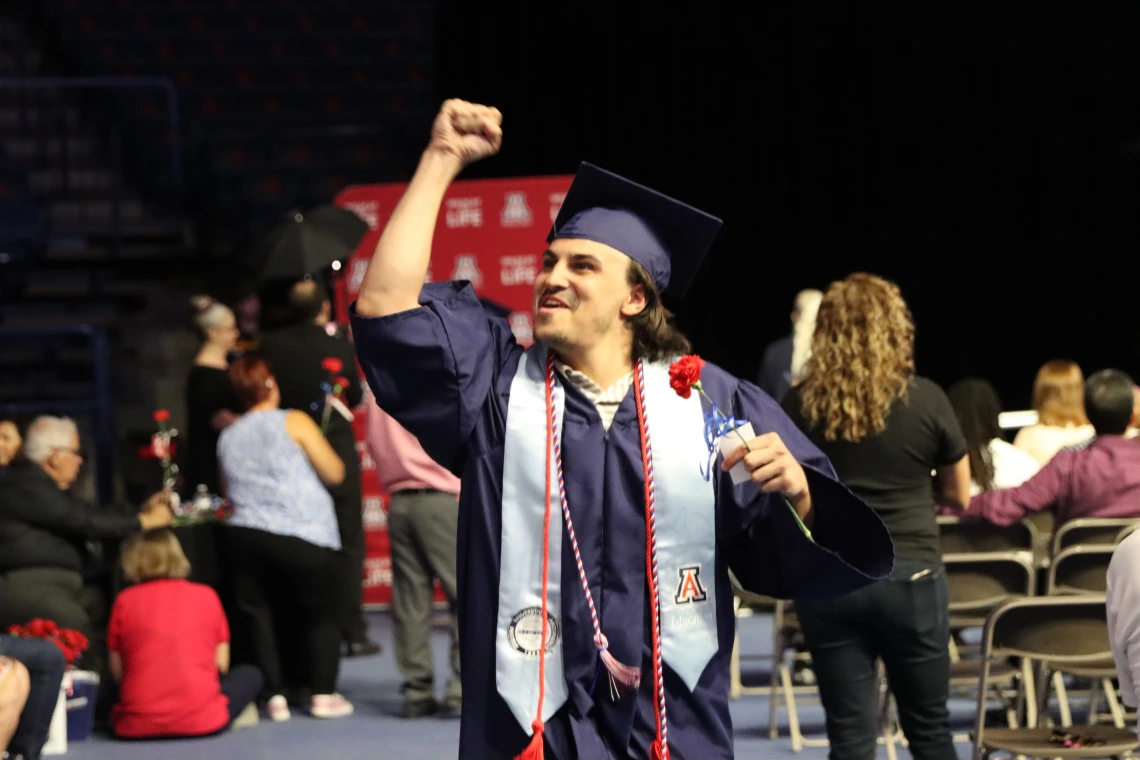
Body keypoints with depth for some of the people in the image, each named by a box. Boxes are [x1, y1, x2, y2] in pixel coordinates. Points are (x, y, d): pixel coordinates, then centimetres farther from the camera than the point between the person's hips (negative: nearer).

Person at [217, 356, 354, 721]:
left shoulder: (227, 438, 14)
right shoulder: (294, 422, -2)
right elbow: (334, 473, 0)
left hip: (244, 536, 4)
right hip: (302, 536, -4)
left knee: (260, 612, 9)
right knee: (322, 611, 9)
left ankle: (276, 695, 3)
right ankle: (322, 694, 6)